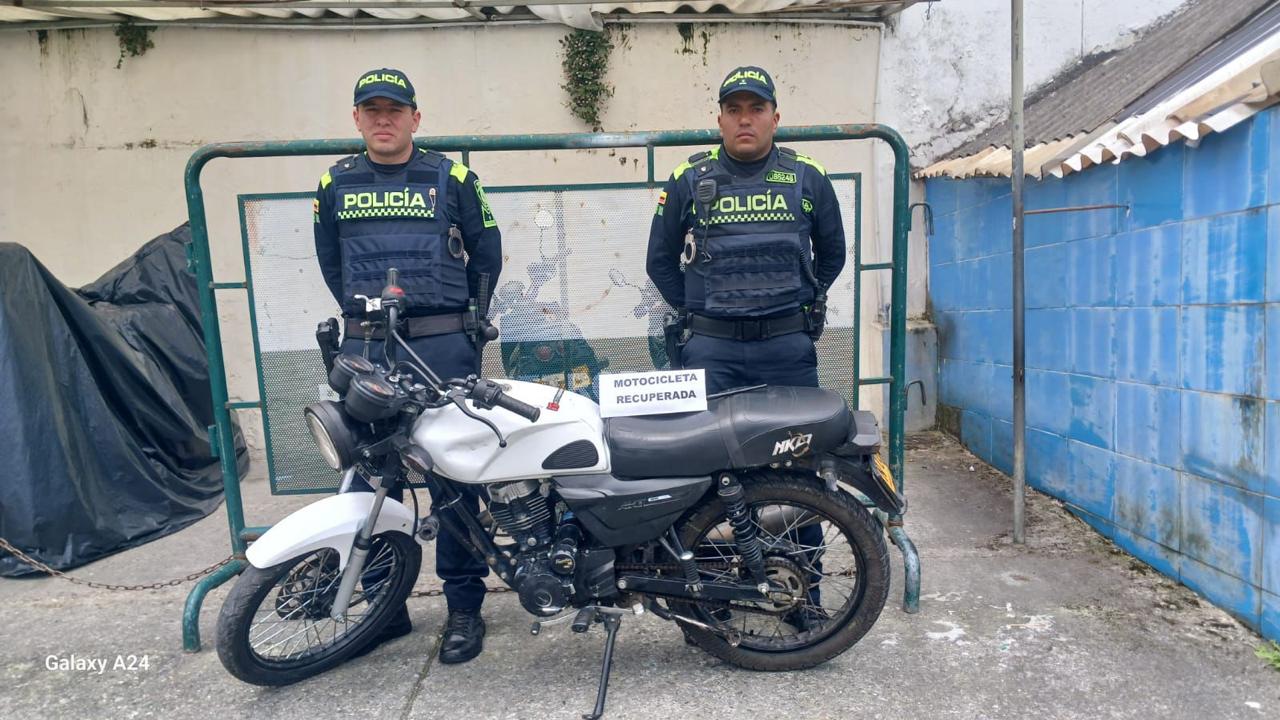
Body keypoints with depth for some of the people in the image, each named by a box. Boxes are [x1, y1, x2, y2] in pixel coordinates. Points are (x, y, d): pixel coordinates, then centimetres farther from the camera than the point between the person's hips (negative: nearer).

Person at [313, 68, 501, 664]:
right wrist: (361, 311, 15)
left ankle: (464, 604, 14)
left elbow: (486, 250, 12)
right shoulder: (335, 185, 13)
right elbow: (329, 260, 23)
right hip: (364, 348, 3)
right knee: (369, 476, 7)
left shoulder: (451, 178, 5)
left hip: (444, 347, -3)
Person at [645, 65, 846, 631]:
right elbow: (661, 259, 16)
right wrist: (694, 311, 10)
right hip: (711, 350, 0)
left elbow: (832, 251, 22)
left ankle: (803, 596, 20)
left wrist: (804, 302, 14)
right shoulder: (689, 181, 7)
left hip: (788, 346, 1)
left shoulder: (807, 179, 10)